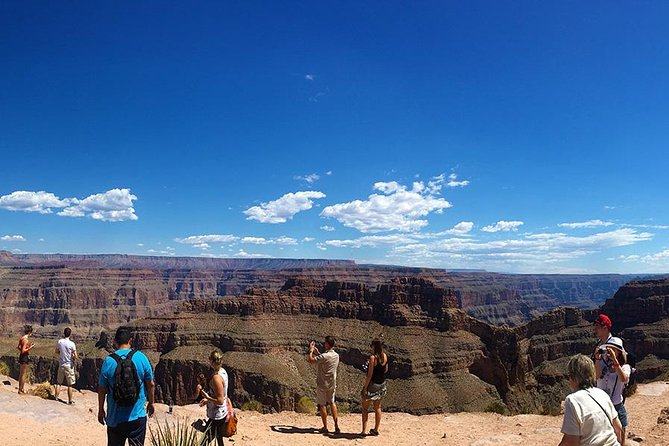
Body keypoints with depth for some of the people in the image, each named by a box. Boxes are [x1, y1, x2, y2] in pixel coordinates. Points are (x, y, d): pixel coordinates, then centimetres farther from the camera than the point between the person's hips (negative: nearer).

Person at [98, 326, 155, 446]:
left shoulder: (108, 361, -9)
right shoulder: (141, 357, -9)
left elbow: (102, 389, -3)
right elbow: (150, 384, -2)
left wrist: (101, 410, 12)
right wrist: (151, 403, 13)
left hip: (115, 418, 1)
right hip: (138, 416, -1)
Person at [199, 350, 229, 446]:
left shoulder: (216, 377, -27)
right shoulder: (223, 371, 1)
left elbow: (220, 401, -26)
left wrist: (207, 397, -16)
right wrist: (208, 399, 15)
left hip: (216, 416, -9)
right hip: (222, 413, 9)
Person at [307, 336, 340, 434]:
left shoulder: (324, 356, -24)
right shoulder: (336, 355, 1)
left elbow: (310, 360, -22)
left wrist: (311, 350, -9)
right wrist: (317, 353, 16)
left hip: (322, 384, -6)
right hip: (332, 384, 7)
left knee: (322, 405, 7)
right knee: (332, 402, 20)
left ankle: (325, 427, 14)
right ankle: (336, 425, 16)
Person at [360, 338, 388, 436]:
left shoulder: (373, 358, -20)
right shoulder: (385, 356, -1)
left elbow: (370, 375, -20)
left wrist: (365, 387, -15)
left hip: (372, 384, -6)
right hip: (381, 384, 6)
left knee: (365, 407, 7)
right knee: (377, 408, 17)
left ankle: (364, 431, 4)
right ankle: (376, 430, 23)